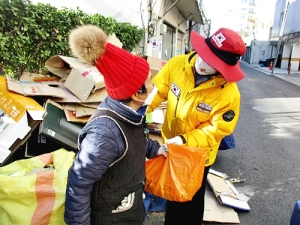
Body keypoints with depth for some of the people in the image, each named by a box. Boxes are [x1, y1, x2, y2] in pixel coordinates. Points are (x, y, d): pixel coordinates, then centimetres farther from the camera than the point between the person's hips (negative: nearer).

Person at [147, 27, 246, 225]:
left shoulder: (229, 93, -28)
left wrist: (185, 140, -29)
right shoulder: (176, 64, -18)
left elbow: (217, 129, -20)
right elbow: (158, 89, -9)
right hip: (169, 146, 4)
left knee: (189, 203, 20)